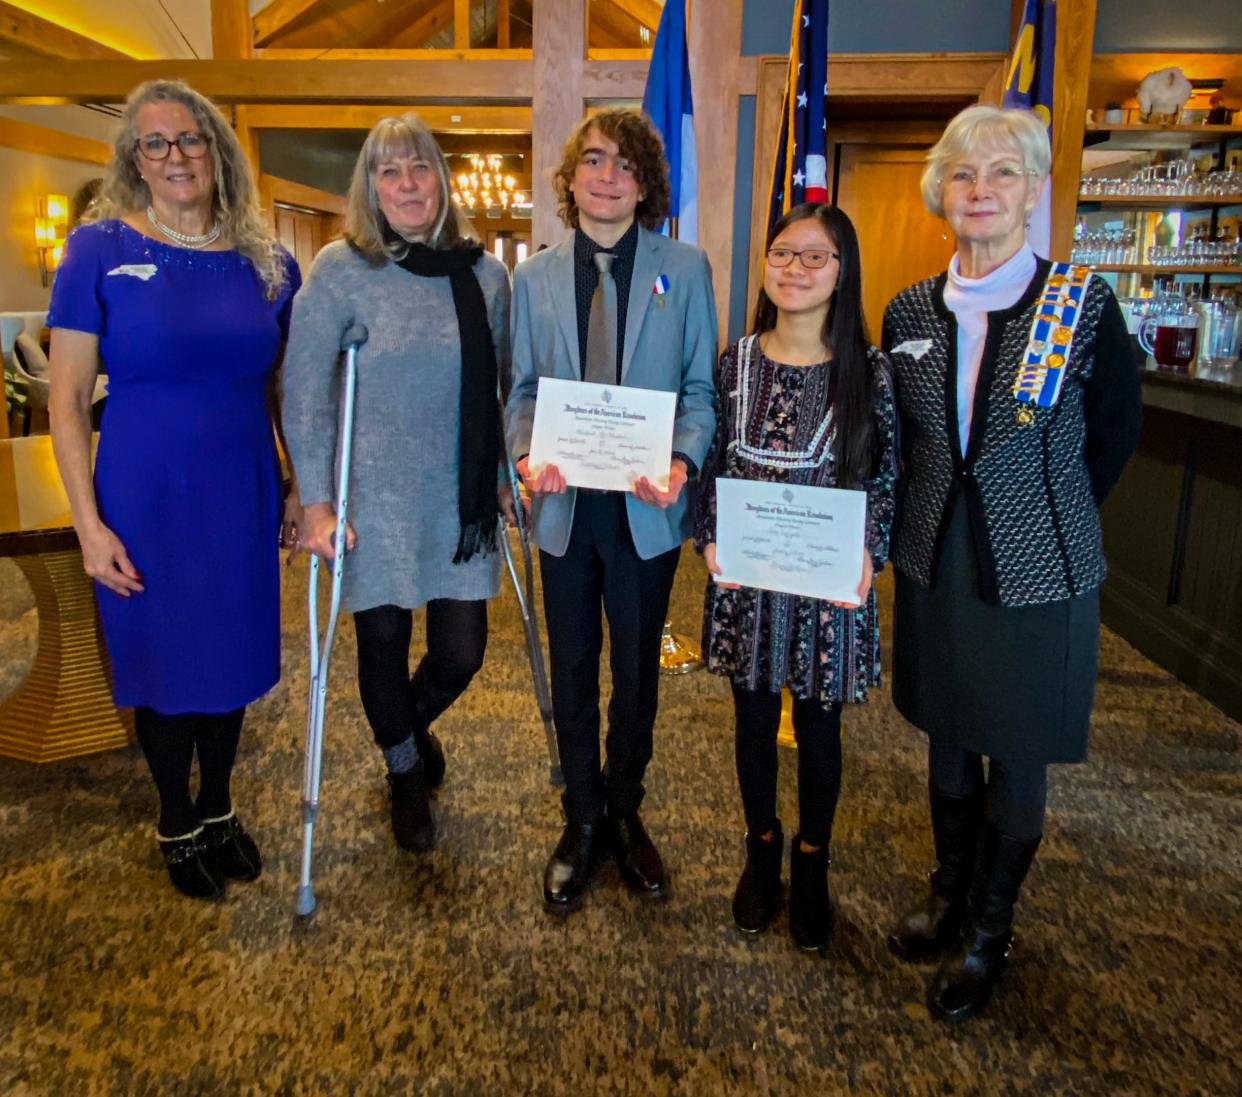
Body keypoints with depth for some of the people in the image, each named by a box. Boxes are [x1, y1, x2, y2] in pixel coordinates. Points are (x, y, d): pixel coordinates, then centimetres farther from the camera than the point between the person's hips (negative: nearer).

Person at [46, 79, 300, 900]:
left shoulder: (269, 263, 2)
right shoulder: (101, 248, -6)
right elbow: (67, 397, -6)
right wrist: (88, 523, -11)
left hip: (243, 500, 3)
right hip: (144, 501, -2)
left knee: (233, 659, 15)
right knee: (162, 666, 12)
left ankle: (219, 810, 39)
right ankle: (177, 826, 35)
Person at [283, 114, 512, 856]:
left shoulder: (485, 274, 3)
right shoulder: (339, 269, -7)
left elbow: (506, 384, 11)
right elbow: (304, 392, -7)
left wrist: (506, 478, 10)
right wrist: (316, 502, -10)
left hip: (460, 500, 3)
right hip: (374, 501, -2)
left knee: (461, 655, 6)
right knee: (385, 645, 10)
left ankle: (415, 722, 44)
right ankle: (406, 772, 40)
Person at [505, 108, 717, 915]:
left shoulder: (684, 268, 1)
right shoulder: (536, 276, 6)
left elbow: (701, 388, -1)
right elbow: (523, 390, 6)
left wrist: (683, 463, -19)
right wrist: (527, 454, -14)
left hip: (646, 507, -1)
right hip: (566, 505, 2)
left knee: (637, 672, 12)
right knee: (573, 673, 12)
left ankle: (624, 813, 34)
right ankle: (582, 822, 31)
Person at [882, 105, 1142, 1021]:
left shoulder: (1084, 303, -10)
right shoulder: (910, 312, 1)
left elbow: (1117, 432, 1)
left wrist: (1046, 514, 4)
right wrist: (927, 517, 7)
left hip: (1038, 570, -3)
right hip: (935, 564, 4)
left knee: (1018, 755, 11)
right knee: (948, 738, 18)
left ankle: (988, 932, 31)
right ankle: (949, 893, 40)